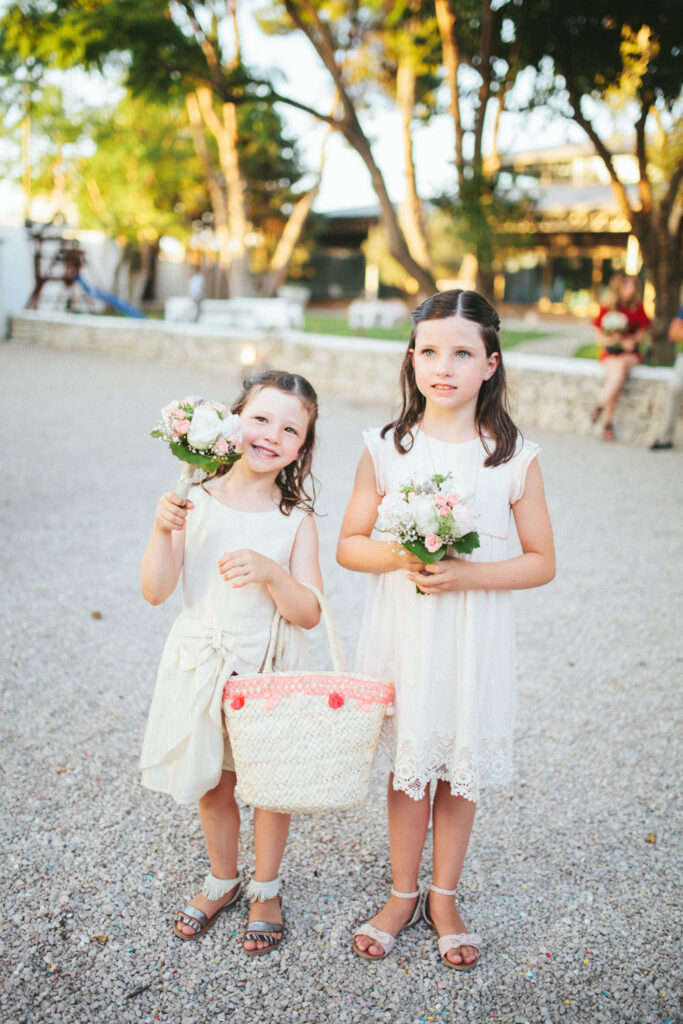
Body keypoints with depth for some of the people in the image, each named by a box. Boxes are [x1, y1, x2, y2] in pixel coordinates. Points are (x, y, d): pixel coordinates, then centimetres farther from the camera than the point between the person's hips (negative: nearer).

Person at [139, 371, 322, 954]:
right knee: (211, 785, 17)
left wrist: (271, 572, -29)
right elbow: (156, 591, -11)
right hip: (200, 663, 1)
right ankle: (223, 880, 42)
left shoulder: (295, 520, -9)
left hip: (266, 669, -1)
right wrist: (163, 531, -26)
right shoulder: (195, 502, -8)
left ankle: (266, 890, 35)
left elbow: (309, 615, -12)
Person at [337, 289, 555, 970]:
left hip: (474, 638, 0)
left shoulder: (515, 458, -6)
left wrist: (467, 573, -17)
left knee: (462, 766, 12)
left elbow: (541, 562, -3)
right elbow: (348, 545, 2)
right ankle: (403, 895, 34)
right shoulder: (386, 449, -3)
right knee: (407, 762, 13)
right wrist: (397, 555, -18)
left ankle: (443, 898, 34)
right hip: (400, 633, 1)